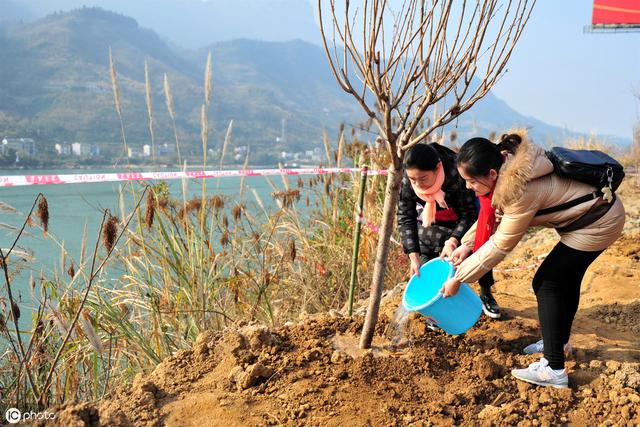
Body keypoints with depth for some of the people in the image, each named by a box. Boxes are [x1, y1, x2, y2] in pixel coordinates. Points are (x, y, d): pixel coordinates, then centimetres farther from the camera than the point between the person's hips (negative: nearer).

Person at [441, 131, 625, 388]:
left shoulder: (520, 191, -34)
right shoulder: (506, 165, -10)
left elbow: (500, 246, -26)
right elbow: (491, 213, 5)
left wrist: (458, 278, -19)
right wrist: (466, 244, -4)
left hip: (599, 223, -10)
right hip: (594, 208, 10)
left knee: (546, 283, -9)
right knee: (567, 277, 23)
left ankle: (554, 369, -5)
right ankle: (559, 340, 44)